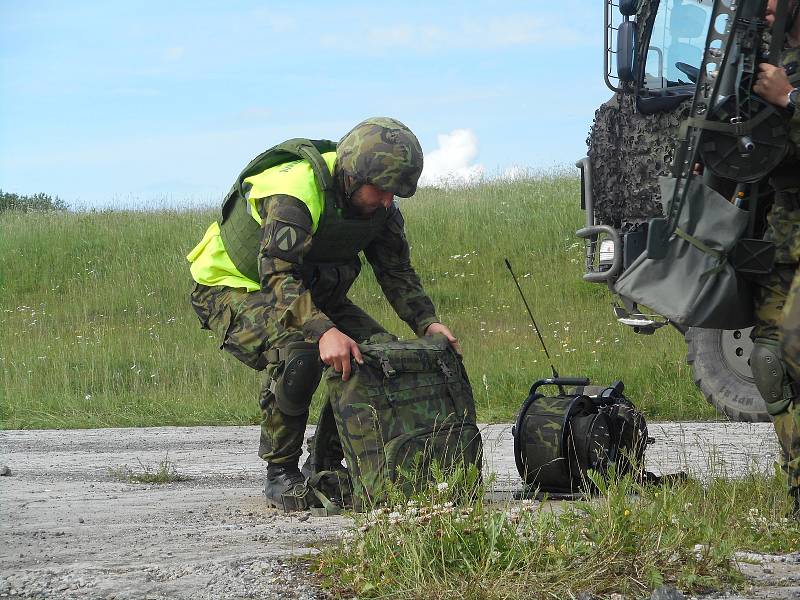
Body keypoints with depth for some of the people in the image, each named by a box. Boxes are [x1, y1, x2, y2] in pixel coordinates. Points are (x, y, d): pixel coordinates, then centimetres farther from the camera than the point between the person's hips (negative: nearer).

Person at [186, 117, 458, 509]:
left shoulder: (379, 206, -8)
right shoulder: (296, 191, -33)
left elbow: (396, 272, -1)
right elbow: (278, 275, -41)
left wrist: (427, 323, -19)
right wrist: (323, 330, -55)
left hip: (309, 291, 8)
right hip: (232, 287, -8)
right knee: (297, 356, -35)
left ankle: (328, 462, 4)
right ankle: (280, 474, -18)